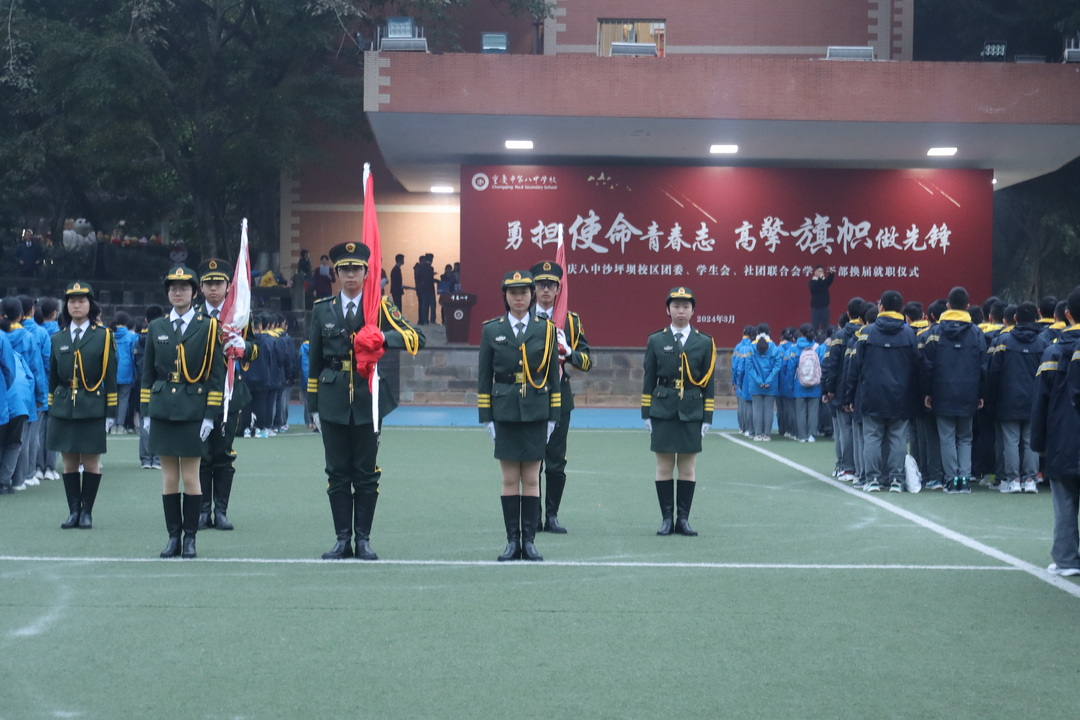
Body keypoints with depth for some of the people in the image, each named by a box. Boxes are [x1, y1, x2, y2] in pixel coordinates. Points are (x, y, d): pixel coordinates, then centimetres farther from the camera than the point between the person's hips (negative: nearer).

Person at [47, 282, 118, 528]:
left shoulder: (103, 336, 1)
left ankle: (86, 512, 8)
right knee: (69, 462, 4)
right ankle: (73, 511, 11)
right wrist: (51, 411, 10)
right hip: (63, 407, 3)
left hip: (93, 408, -3)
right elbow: (53, 378, 14)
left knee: (91, 462, 1)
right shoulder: (58, 339, 10)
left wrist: (111, 413, -5)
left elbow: (110, 378, 0)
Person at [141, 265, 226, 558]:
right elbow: (148, 374, 12)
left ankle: (190, 538, 7)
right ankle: (173, 537, 10)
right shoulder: (156, 328, 10)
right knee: (169, 477, 4)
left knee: (190, 477, 0)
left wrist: (210, 415, -8)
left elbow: (217, 375, -2)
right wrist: (146, 412, 6)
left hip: (194, 412, -3)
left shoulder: (208, 327, 0)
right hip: (163, 410, 3)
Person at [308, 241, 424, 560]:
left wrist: (385, 336, -26)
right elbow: (314, 362, 12)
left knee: (366, 472, 2)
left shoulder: (381, 307, 3)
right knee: (338, 473, 4)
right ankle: (343, 539, 10)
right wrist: (313, 406, 9)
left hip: (368, 401, -2)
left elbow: (416, 339, -7)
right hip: (333, 401, 2)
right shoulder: (322, 310, 10)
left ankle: (363, 539, 10)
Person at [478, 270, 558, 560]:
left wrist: (553, 416, 1)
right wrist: (486, 417, 0)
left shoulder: (546, 329, 4)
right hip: (505, 413, 0)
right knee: (510, 479, 2)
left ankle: (529, 541, 6)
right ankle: (512, 541, 6)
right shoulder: (491, 330, 4)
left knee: (531, 479, 2)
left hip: (536, 413, 0)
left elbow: (553, 376, 5)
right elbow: (484, 377, 5)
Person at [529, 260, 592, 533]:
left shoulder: (571, 321, 9)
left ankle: (552, 516, 9)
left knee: (556, 462, 1)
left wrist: (567, 351, -13)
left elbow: (586, 361, 5)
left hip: (559, 399, 1)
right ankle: (533, 518, 8)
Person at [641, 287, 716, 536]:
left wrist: (707, 418, 0)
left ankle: (683, 518, 9)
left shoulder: (705, 343, 5)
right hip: (663, 412, 0)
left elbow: (708, 384, 5)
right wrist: (646, 414, 1)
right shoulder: (656, 341, 5)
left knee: (687, 468, 3)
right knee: (664, 467, 1)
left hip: (692, 413, 0)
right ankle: (667, 518, 7)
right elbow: (648, 380, 6)